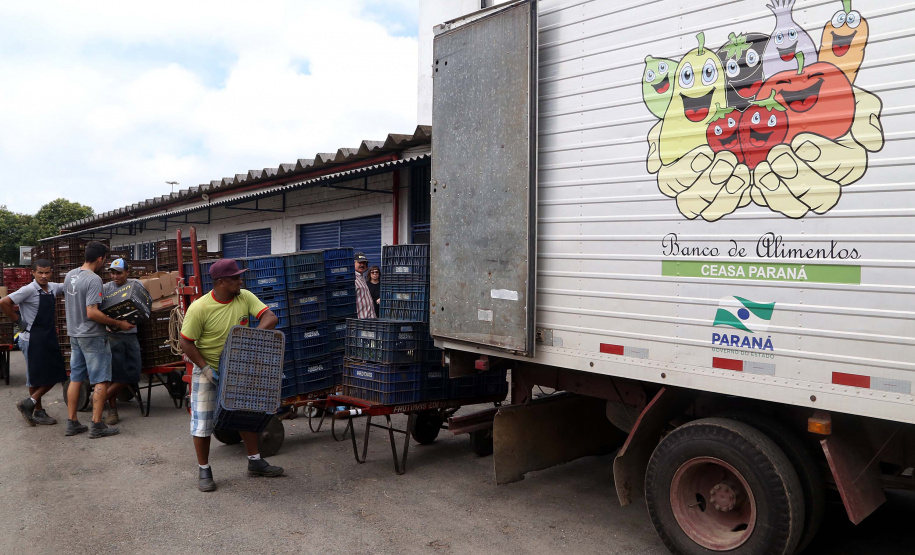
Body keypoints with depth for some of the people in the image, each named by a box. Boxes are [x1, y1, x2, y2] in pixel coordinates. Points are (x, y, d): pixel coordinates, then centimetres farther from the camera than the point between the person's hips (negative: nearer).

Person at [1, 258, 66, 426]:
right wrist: (19, 321, -13)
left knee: (54, 375, 7)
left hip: (49, 338, 7)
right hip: (33, 339, -7)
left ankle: (29, 403, 18)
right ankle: (38, 412, 11)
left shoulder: (53, 288, 5)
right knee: (36, 376, 0)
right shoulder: (29, 290, -14)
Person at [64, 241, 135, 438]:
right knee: (101, 381, 0)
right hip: (92, 336, -8)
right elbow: (92, 313, -25)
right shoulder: (94, 279, -20)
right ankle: (97, 426, 2)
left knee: (76, 379, 14)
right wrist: (119, 323, -18)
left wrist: (105, 317, 24)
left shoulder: (69, 275, 6)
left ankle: (72, 423, 20)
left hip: (74, 334, 8)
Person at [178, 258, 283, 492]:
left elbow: (270, 317, -15)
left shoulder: (244, 298, -9)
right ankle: (204, 471, 18)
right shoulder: (199, 308, -21)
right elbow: (186, 342, -14)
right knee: (202, 422, 2)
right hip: (207, 370, -4)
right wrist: (205, 368, -20)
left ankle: (255, 462, 27)